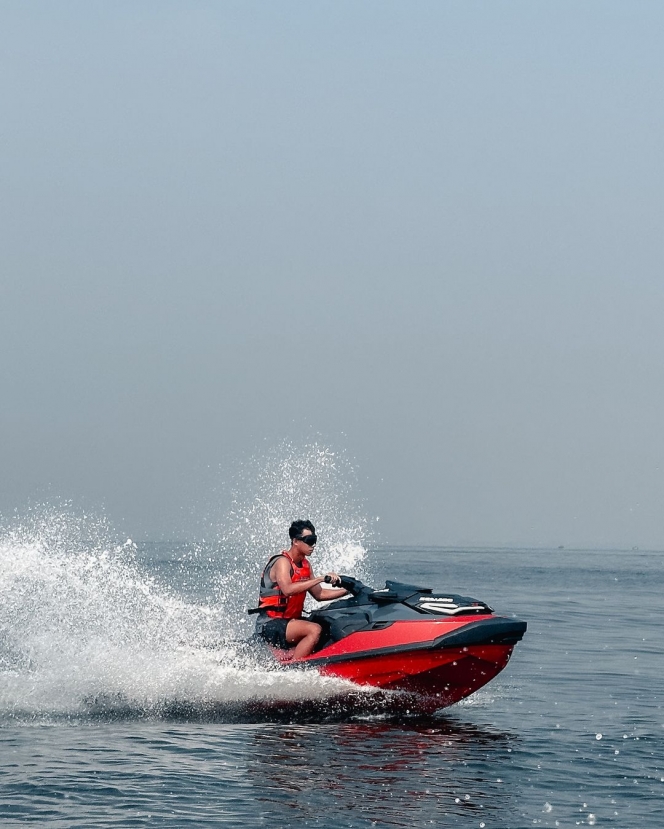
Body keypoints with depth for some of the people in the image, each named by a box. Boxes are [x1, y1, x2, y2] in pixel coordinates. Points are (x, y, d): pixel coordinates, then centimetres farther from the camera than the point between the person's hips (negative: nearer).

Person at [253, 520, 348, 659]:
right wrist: (322, 578, -32)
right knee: (314, 630, -28)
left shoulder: (305, 564, 13)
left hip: (290, 621, 9)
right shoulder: (282, 562, -14)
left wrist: (347, 590, 8)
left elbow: (319, 594, 18)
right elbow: (287, 589, -33)